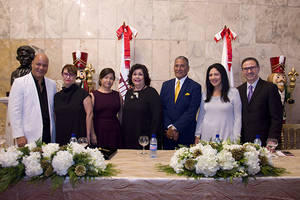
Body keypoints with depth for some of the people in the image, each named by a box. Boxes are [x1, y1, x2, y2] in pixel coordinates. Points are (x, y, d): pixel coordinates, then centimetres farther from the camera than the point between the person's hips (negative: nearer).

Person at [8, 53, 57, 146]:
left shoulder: (52, 84, 11)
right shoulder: (19, 82, -2)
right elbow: (14, 110, -5)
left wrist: (54, 134, 10)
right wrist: (19, 135, -10)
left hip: (49, 136, 4)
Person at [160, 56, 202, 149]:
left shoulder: (195, 87, -4)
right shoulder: (166, 85, 9)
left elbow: (191, 112, -11)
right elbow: (162, 108, 3)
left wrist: (175, 128, -14)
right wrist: (169, 127, -9)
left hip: (186, 136, -3)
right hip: (167, 135, 3)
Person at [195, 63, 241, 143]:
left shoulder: (233, 92, 0)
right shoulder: (205, 95, 10)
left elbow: (238, 117, -1)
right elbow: (201, 116, 12)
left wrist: (236, 138, -6)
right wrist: (197, 135, 7)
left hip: (226, 137, -3)